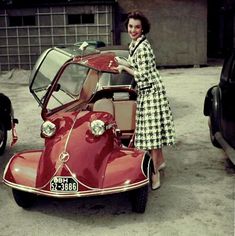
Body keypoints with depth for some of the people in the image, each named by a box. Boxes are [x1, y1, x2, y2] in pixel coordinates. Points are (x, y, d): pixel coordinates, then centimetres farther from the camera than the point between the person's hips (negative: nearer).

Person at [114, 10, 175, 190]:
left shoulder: (142, 47, -20)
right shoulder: (134, 45, 9)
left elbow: (143, 75, -19)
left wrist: (124, 68, -10)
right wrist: (121, 63, 18)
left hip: (151, 92, -10)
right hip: (145, 92, 10)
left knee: (152, 131, -7)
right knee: (154, 130, 19)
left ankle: (155, 174, -1)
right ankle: (160, 161, 35)